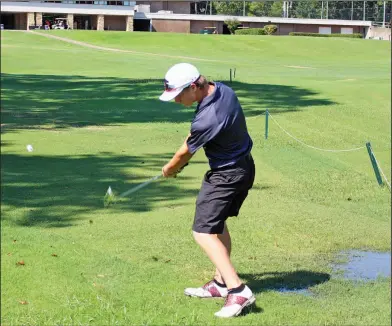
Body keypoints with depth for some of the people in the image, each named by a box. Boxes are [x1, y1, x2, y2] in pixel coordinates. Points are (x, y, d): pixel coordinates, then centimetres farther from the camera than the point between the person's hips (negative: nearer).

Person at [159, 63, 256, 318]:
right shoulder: (223, 90, -7)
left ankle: (238, 290, -15)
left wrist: (169, 169, 7)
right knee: (218, 224, 21)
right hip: (244, 166, 10)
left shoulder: (207, 120, -32)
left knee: (204, 232, -9)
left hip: (226, 175, -10)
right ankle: (221, 283, 28)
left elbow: (185, 154, -11)